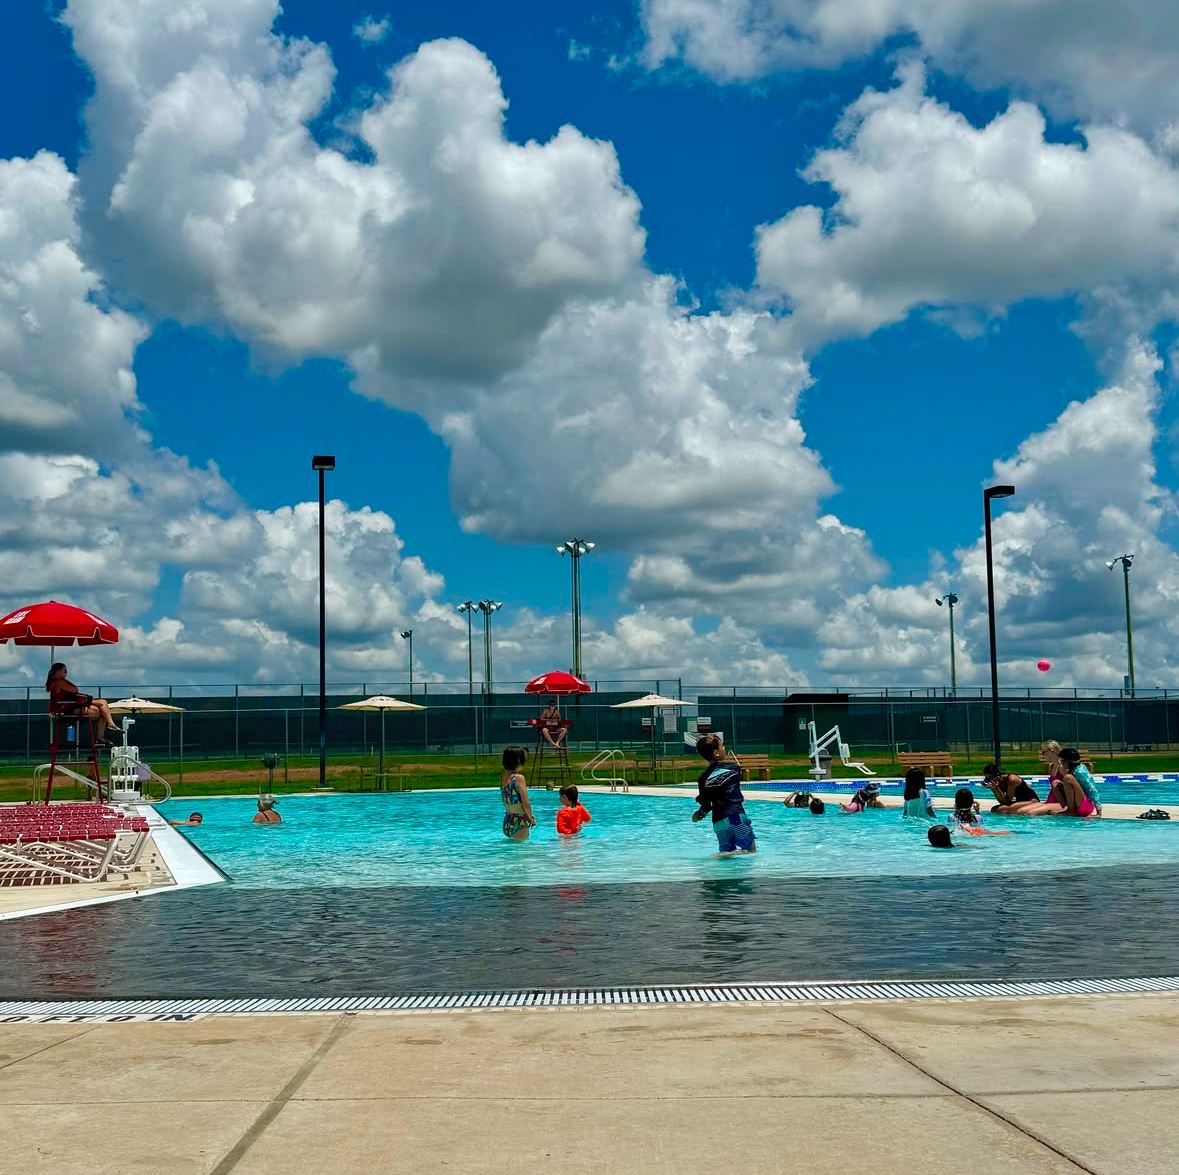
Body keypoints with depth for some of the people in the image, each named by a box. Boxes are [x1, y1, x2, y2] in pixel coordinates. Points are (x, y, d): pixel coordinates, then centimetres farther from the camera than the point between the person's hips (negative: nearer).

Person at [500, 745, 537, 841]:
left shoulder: (503, 777, 6)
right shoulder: (519, 778, -15)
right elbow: (526, 804, -15)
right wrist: (531, 818, 1)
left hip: (507, 822, 7)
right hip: (519, 822, -7)